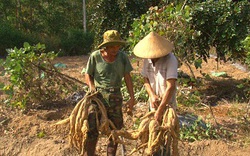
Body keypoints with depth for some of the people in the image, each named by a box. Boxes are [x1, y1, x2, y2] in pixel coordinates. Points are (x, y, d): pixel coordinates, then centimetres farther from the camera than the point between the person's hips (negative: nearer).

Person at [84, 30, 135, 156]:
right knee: (92, 129, -8)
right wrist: (92, 87, -17)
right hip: (98, 95, -2)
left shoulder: (122, 57, -4)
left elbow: (127, 77, -1)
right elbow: (88, 74, 1)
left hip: (115, 97, 3)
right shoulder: (95, 56, -9)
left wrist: (132, 98, -4)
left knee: (115, 129, 14)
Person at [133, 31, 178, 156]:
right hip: (153, 103, 6)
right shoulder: (147, 59, -5)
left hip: (167, 104, -5)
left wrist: (160, 109, -26)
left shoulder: (170, 60, -22)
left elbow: (171, 87, -26)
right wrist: (152, 95, -11)